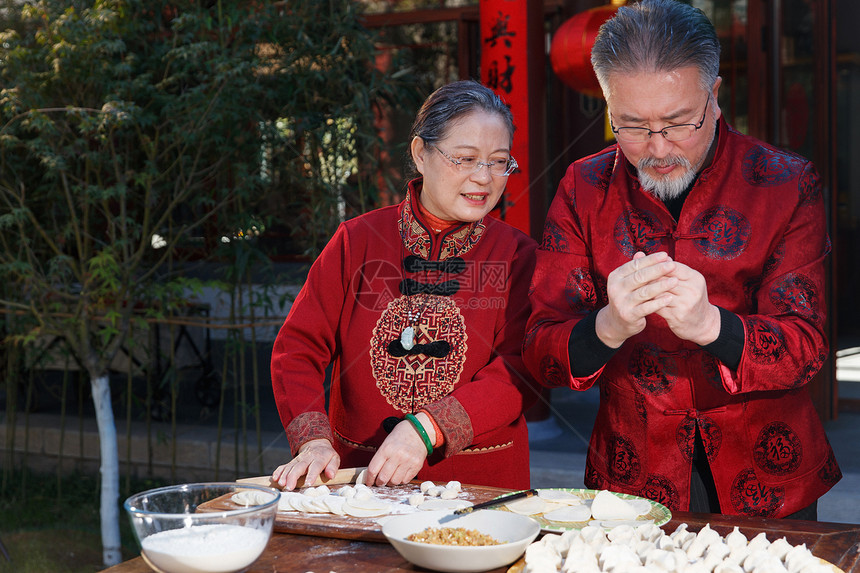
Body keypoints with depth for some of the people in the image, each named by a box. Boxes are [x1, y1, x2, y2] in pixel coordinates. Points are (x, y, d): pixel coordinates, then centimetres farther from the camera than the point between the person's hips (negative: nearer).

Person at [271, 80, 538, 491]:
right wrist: (313, 441, -11)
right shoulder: (358, 241, 7)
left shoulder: (517, 254, 4)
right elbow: (299, 347, 5)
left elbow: (521, 373, -6)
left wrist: (425, 430, -20)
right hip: (361, 474, 2)